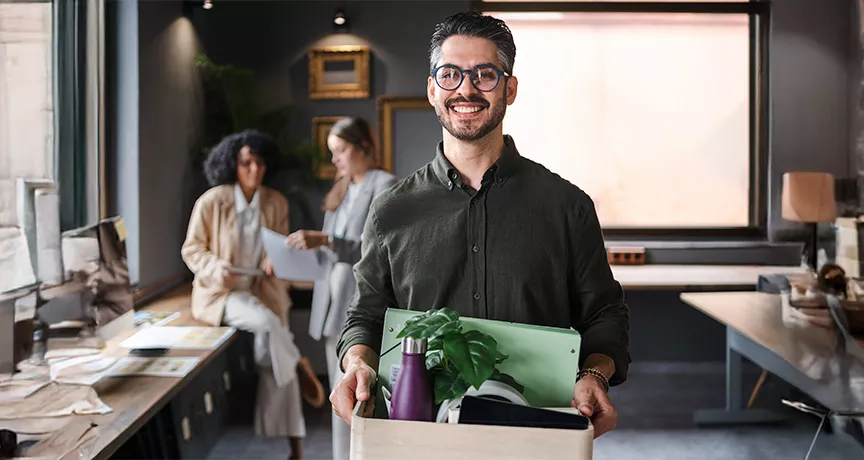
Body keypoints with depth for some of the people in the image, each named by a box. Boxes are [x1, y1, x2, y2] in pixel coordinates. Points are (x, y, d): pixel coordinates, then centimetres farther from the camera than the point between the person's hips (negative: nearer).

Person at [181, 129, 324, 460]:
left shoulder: (276, 202, 2)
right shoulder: (211, 201, -10)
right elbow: (191, 250, -3)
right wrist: (216, 268, -23)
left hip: (263, 289, 3)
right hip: (221, 292, -3)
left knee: (273, 360, -14)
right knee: (266, 322, -35)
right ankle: (299, 365, -3)